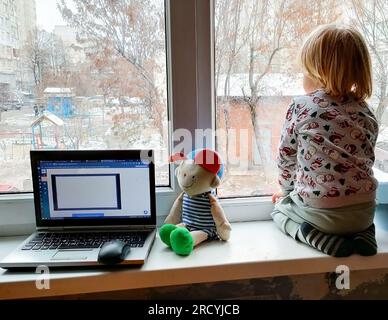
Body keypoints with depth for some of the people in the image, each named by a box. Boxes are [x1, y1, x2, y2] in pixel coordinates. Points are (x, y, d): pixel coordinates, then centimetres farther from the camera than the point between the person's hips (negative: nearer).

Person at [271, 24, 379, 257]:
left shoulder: (300, 107, -7)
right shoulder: (366, 112, 6)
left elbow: (286, 157, 1)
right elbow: (366, 159, 13)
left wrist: (287, 190, 19)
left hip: (320, 211, -5)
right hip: (364, 211, 5)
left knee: (281, 207, 24)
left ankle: (317, 236, -2)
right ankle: (362, 233, 8)